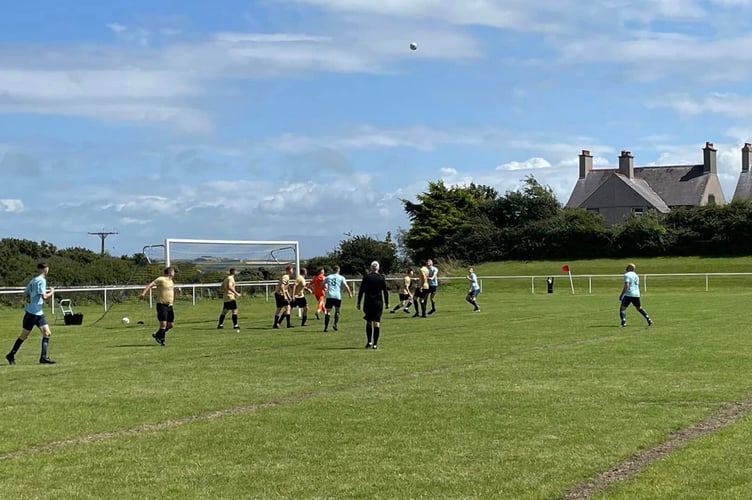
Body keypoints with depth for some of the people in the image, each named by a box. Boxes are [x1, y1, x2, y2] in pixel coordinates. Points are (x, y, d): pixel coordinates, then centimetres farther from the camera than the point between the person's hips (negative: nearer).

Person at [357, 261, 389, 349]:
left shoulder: (366, 277, -1)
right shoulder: (381, 278, 1)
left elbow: (361, 291, -1)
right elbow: (385, 292, 3)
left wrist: (359, 303, 4)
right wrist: (387, 303, 10)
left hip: (368, 303, 0)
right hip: (378, 303, 0)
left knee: (369, 322, 11)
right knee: (377, 323, 0)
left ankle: (369, 342, 2)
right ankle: (375, 344, -3)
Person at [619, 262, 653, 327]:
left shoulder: (627, 275, -7)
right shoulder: (636, 275, 18)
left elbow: (626, 286, -17)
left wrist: (621, 294, -13)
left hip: (628, 294, -7)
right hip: (636, 294, 7)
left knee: (622, 308, -3)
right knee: (639, 308, 19)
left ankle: (623, 322, -19)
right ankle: (648, 319, 9)